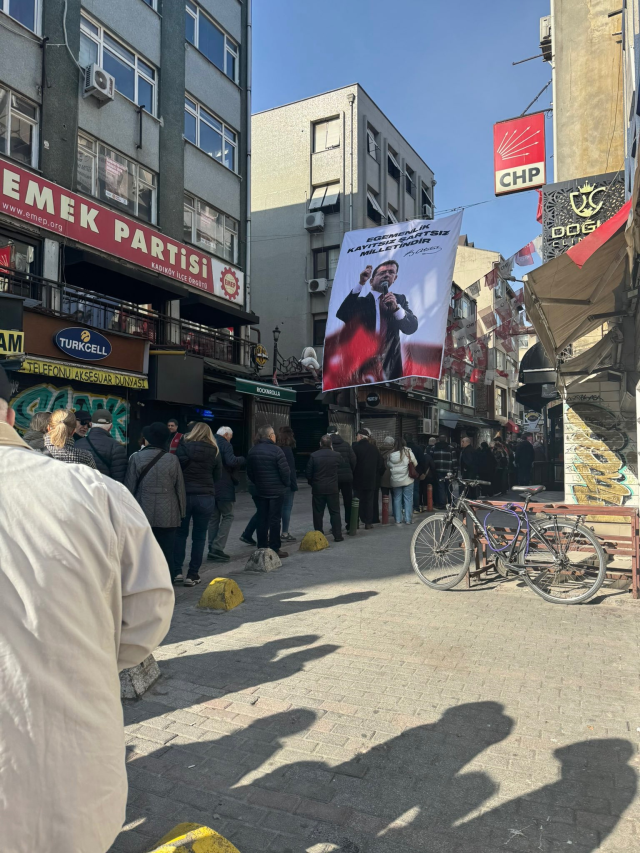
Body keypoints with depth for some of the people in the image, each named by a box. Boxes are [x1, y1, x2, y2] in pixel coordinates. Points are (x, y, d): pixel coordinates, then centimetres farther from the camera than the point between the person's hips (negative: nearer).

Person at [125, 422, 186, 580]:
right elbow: (180, 489, 4)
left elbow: (129, 488, -1)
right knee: (167, 555, 5)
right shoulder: (172, 460, -1)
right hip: (168, 517, 0)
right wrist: (181, 514, 13)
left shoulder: (136, 458, -3)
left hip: (143, 514, 0)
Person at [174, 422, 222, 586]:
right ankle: (193, 574, 9)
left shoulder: (183, 447, -3)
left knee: (180, 533, 14)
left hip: (184, 494, 0)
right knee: (199, 536, 7)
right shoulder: (214, 451, 1)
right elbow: (217, 476, 6)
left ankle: (177, 571, 12)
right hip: (206, 497, 0)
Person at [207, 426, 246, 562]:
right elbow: (231, 461, -25)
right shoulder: (225, 444, -10)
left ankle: (212, 550, 14)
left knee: (214, 518, 14)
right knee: (228, 516, 2)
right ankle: (217, 548, -8)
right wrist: (242, 459, -7)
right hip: (223, 487, -7)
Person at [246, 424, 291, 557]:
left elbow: (249, 472, 11)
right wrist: (287, 483, 1)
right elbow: (285, 470, -15)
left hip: (259, 491, 5)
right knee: (274, 519, 1)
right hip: (276, 491, -5)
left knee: (261, 519, 10)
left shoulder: (253, 451, 6)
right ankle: (274, 548, 4)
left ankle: (262, 548, 14)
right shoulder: (276, 450, -15)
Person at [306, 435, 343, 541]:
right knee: (335, 512, 8)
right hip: (333, 488, 0)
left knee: (318, 513, 8)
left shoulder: (313, 456, -8)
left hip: (317, 489, 0)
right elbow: (340, 469, 8)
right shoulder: (337, 455, -6)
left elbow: (308, 473, -3)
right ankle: (338, 535, 8)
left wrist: (312, 483, 13)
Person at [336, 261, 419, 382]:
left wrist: (396, 307, -17)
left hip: (390, 365, 3)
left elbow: (411, 327, 1)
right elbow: (342, 315, -14)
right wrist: (361, 283, -17)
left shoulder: (399, 299, 12)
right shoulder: (361, 300, 4)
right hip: (363, 365, -3)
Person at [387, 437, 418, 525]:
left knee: (397, 499, 10)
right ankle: (408, 519, 6)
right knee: (408, 499, 5)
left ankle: (398, 519, 13)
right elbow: (415, 463, -2)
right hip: (407, 479, -2)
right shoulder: (408, 451, -5)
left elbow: (388, 465, 1)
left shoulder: (390, 454, 0)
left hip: (395, 481, 2)